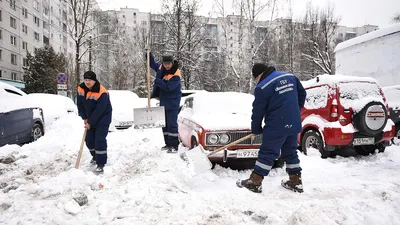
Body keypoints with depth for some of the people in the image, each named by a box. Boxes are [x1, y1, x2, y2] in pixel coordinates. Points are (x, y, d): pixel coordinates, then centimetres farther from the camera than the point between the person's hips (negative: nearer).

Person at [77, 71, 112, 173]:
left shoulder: (102, 93, -29)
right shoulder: (81, 89, -8)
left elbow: (99, 111, -26)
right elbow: (80, 104, 2)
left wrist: (90, 122, -20)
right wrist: (85, 118, -4)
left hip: (102, 119, -7)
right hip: (90, 119, 7)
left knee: (100, 141, -13)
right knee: (89, 140, 14)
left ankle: (101, 164, -6)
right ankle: (95, 156, 40)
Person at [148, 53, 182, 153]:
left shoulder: (176, 75, -20)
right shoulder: (161, 67, 3)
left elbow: (168, 87, -29)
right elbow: (153, 64, 23)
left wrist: (157, 81, -19)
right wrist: (149, 54, 9)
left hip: (172, 103, -8)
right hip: (163, 101, 8)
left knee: (172, 124, -8)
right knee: (164, 124, 14)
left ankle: (174, 146, -3)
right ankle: (168, 144, 24)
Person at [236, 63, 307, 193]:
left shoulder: (262, 88, -11)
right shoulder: (290, 77, 9)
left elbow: (258, 111, -6)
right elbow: (302, 94, 17)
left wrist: (256, 130, 7)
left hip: (276, 126, -7)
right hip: (294, 124, 7)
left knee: (267, 153, -2)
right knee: (291, 152, 17)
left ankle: (255, 182, 3)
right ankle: (296, 182, 23)